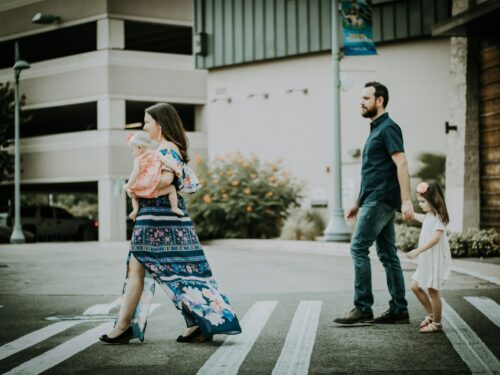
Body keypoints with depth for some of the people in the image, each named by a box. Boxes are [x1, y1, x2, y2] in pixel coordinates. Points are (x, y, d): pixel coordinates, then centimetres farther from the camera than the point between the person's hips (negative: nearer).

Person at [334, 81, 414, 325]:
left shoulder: (388, 128, -10)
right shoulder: (375, 130, 20)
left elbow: (401, 164, -18)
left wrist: (406, 200, -26)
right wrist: (358, 202, 26)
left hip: (380, 200, -10)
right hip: (375, 200, 10)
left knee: (358, 248, -10)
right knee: (388, 254, 8)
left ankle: (363, 308, -8)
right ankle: (399, 310, 11)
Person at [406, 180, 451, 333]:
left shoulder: (438, 217, -17)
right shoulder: (428, 216, 11)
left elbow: (436, 237, -29)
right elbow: (421, 218, 38)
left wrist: (417, 251, -34)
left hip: (436, 260, -9)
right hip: (425, 260, 9)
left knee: (432, 291, -3)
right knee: (415, 286, 11)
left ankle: (436, 323, 9)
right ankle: (431, 314, 25)